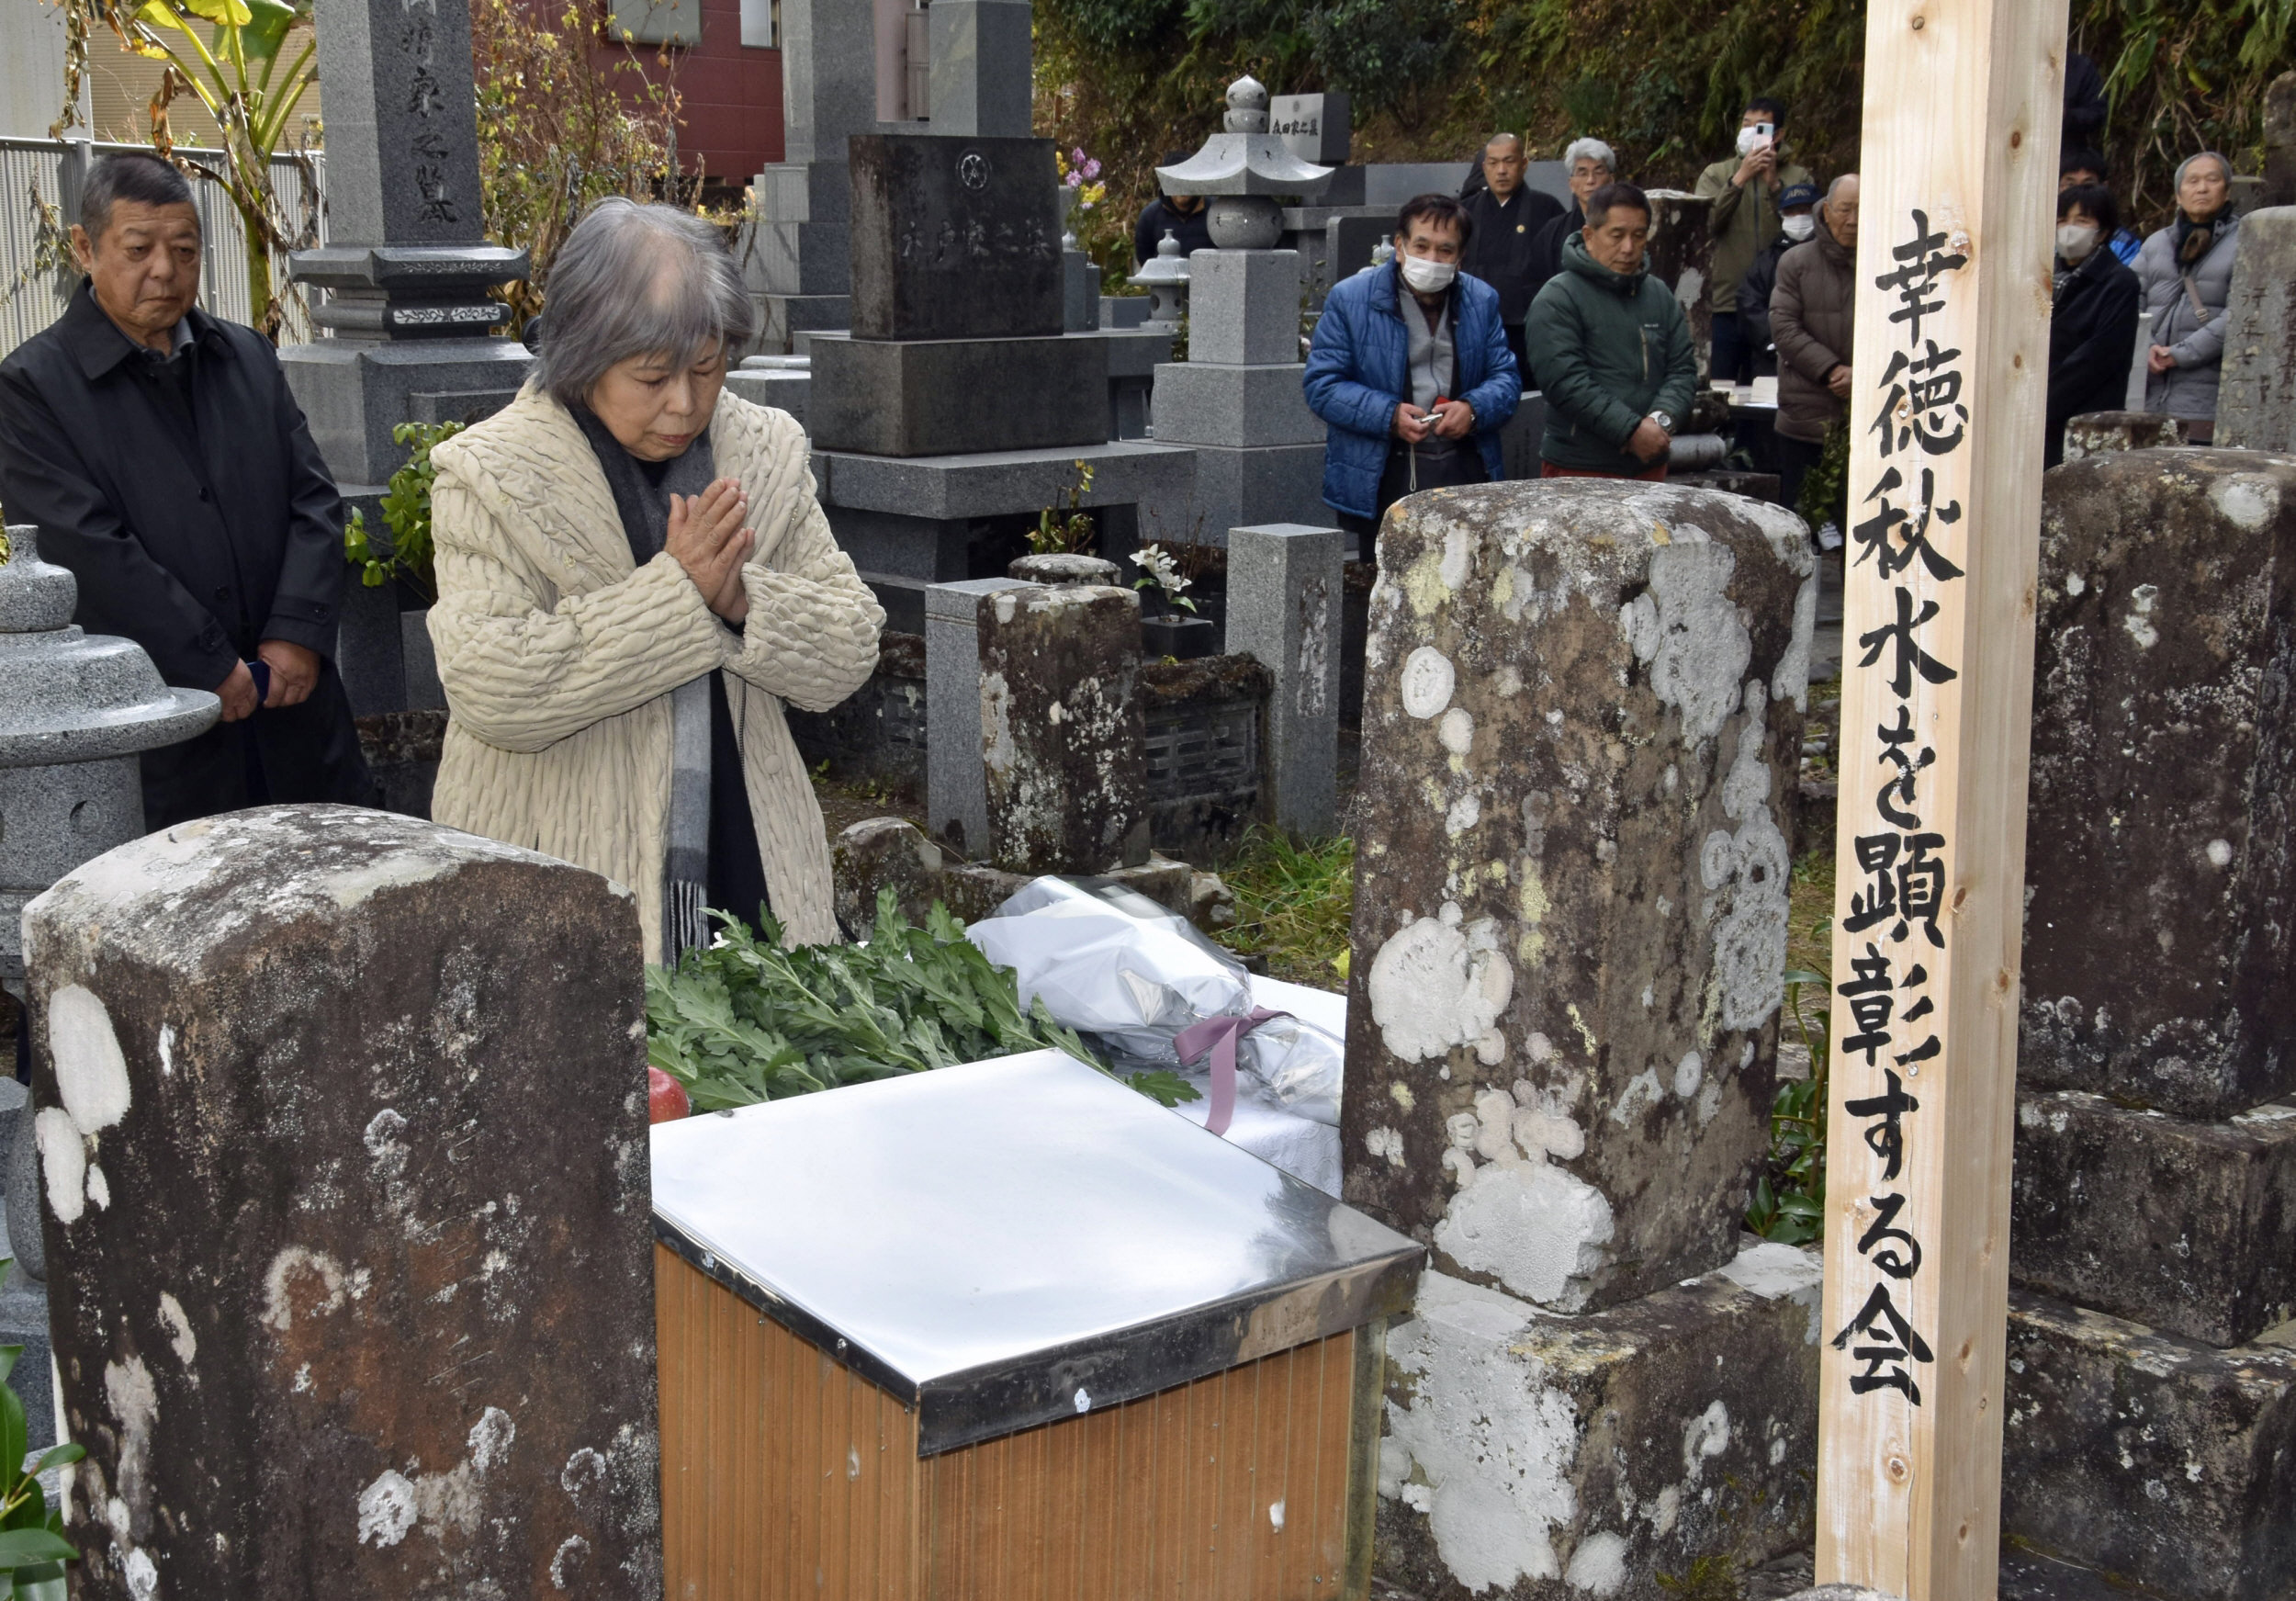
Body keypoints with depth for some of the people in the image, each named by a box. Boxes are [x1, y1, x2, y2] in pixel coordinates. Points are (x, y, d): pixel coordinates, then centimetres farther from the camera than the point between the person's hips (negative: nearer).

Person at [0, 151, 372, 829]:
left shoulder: (250, 358, 14)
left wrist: (297, 637, -7)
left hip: (293, 702, 5)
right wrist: (215, 670, -14)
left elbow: (315, 501, 8)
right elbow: (89, 550, -11)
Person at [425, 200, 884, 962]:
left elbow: (850, 655, 5)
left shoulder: (768, 450, 6)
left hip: (748, 866, 4)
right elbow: (486, 690, -18)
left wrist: (740, 598, -15)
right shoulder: (489, 476, -7)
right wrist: (676, 589, -19)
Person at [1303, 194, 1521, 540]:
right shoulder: (1350, 299, 1)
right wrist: (1388, 415, -16)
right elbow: (1321, 385, -2)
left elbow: (1506, 378, 14)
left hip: (1466, 473, 3)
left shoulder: (1482, 301, 13)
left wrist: (1473, 408, -10)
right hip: (1382, 479, -3)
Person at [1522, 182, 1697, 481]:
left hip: (1649, 466, 6)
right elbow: (1566, 382, -16)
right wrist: (1632, 431, -20)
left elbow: (1683, 369, 9)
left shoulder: (1661, 296, 13)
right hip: (1579, 468, -6)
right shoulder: (1558, 300, -7)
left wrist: (1663, 419, -12)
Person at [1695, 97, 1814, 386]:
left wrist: (1774, 184, -14)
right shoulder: (1716, 175, 12)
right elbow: (1705, 223, -7)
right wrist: (1739, 179, -14)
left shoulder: (1798, 177, 10)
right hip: (1724, 305, 0)